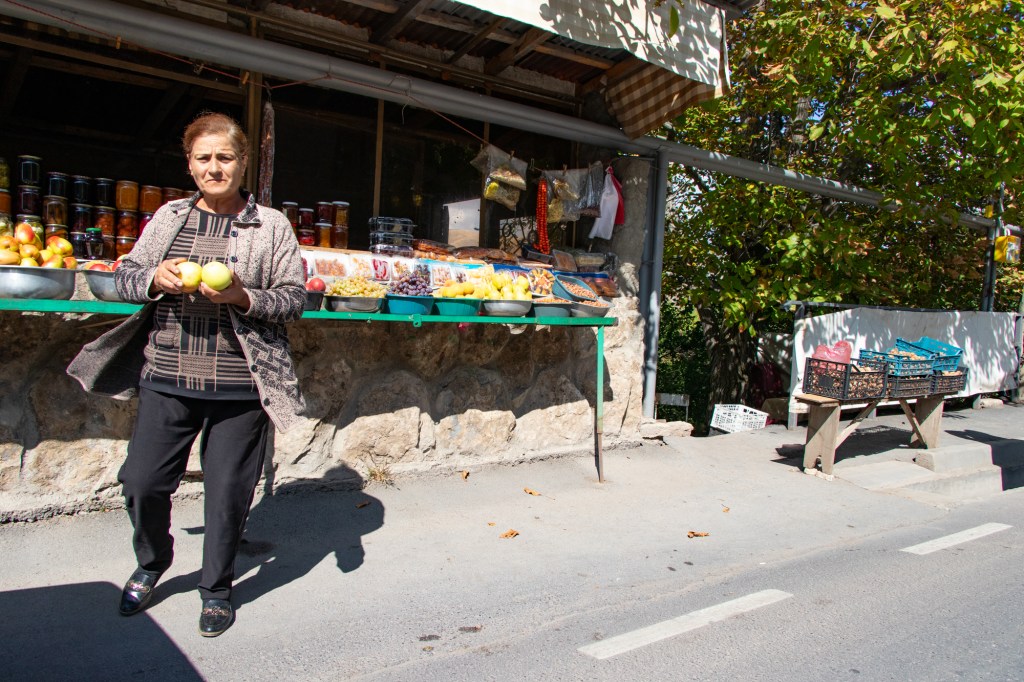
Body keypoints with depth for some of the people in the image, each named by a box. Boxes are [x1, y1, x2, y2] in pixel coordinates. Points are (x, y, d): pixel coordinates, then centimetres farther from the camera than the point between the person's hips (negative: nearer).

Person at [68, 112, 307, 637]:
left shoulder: (272, 225, 2)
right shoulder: (167, 217, 12)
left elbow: (295, 296, -1)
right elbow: (124, 277, 13)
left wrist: (243, 296, -18)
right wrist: (156, 279, -9)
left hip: (239, 386, -3)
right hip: (166, 379, 3)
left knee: (228, 491, 5)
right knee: (142, 481, 8)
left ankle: (216, 589, 28)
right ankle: (151, 564, 39)